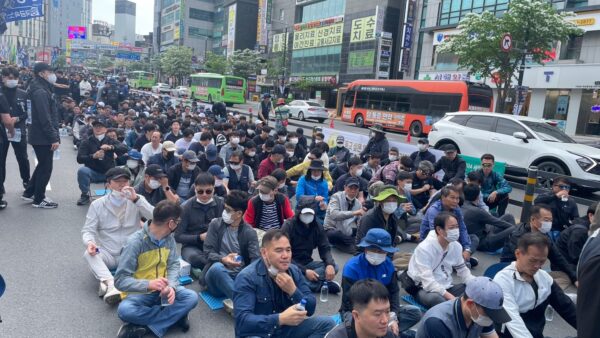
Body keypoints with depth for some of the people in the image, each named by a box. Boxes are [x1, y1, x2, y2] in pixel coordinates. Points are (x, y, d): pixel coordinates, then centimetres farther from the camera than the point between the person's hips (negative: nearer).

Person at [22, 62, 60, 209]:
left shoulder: (43, 89, 14)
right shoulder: (41, 92, -19)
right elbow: (45, 119, -24)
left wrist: (54, 136, 18)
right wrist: (54, 138, -22)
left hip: (40, 136, 10)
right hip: (43, 137, -10)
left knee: (42, 165, 21)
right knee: (46, 168, 0)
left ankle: (29, 193, 31)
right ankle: (38, 199, 12)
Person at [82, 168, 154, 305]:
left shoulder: (137, 200, 3)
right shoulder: (97, 204, 3)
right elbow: (88, 230, -1)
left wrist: (136, 199, -22)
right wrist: (89, 242, -24)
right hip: (108, 255, 1)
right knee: (89, 253, -28)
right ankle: (110, 284, -50)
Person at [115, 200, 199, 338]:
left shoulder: (169, 238, -2)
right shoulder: (135, 242, -20)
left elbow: (173, 265, -4)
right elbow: (120, 280, -21)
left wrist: (171, 286, -26)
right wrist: (148, 284, -37)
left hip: (163, 290, 4)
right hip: (141, 292, -4)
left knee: (192, 297, -22)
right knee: (124, 310, -35)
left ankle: (144, 326, -21)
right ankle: (175, 315, -20)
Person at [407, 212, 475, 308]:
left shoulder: (456, 246, -1)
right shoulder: (424, 248, -22)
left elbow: (463, 271, 9)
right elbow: (428, 282, -29)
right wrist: (452, 299, -36)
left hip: (446, 287, 7)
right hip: (425, 289, -6)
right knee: (434, 298, -39)